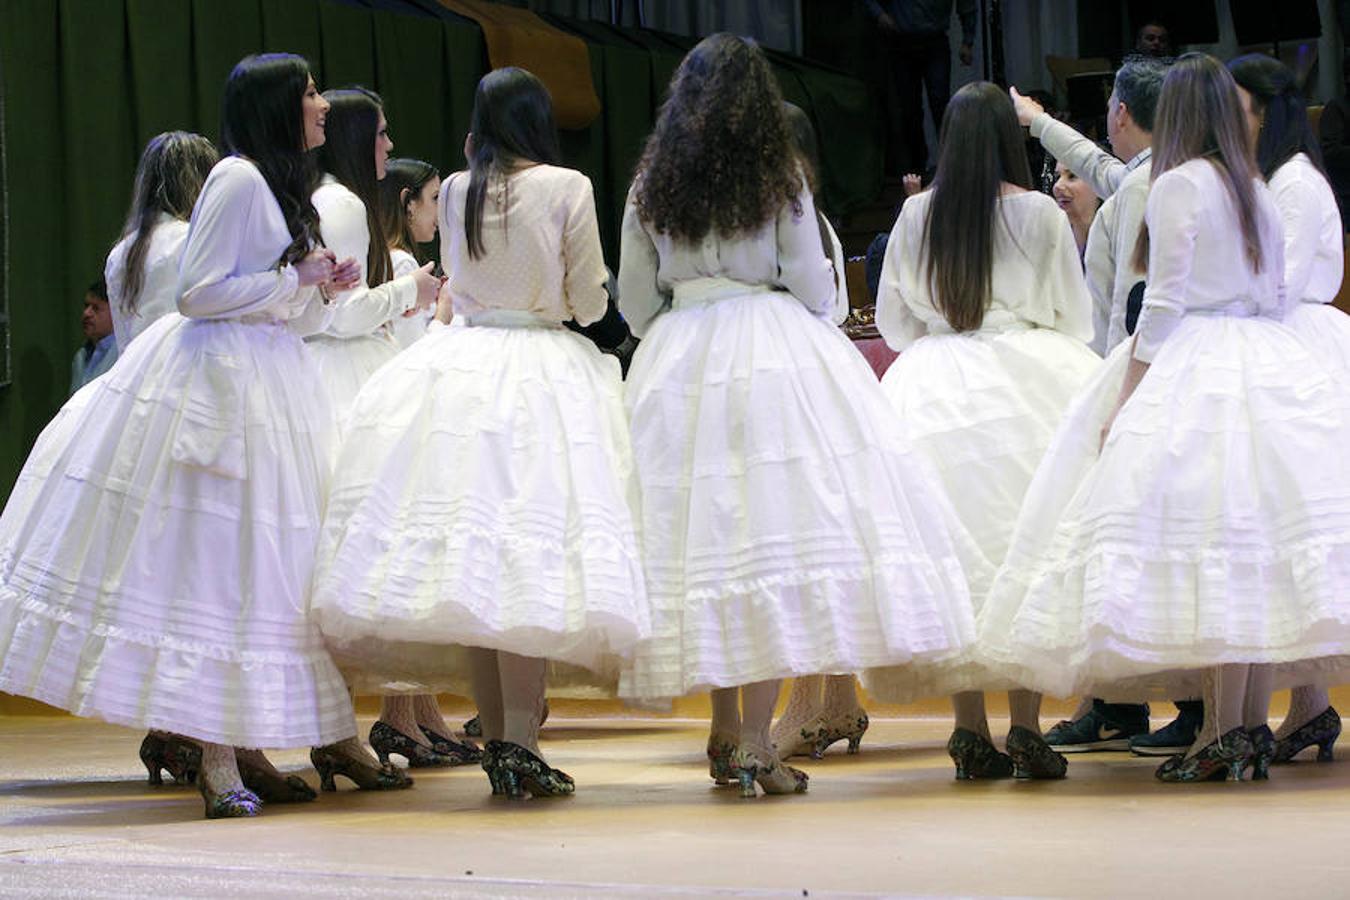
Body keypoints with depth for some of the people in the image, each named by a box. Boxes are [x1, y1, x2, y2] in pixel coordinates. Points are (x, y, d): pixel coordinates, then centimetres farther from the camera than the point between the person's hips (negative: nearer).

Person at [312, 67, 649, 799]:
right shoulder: (566, 189, -3)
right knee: (529, 555, -7)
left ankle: (495, 738, 12)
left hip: (457, 369, 4)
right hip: (543, 371, -4)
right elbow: (589, 303, 1)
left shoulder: (455, 191, 8)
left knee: (470, 559, 7)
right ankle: (518, 743, -15)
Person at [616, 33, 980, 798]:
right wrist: (826, 290, 25)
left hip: (678, 361, 4)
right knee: (778, 534, -6)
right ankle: (756, 744, -12)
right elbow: (814, 290, 3)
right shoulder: (779, 177, 2)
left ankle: (725, 733, 13)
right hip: (778, 355, -4)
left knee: (705, 531, 8)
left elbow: (636, 302, 11)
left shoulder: (651, 184, 9)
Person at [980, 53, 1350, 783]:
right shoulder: (1258, 192, 16)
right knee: (1253, 542, 6)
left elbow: (1165, 304, -10)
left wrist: (1124, 400, -9)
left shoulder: (1178, 185, -5)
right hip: (1272, 364, 8)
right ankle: (1254, 726, 7)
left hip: (1196, 367, -8)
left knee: (1213, 546, -10)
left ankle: (1225, 730, -14)